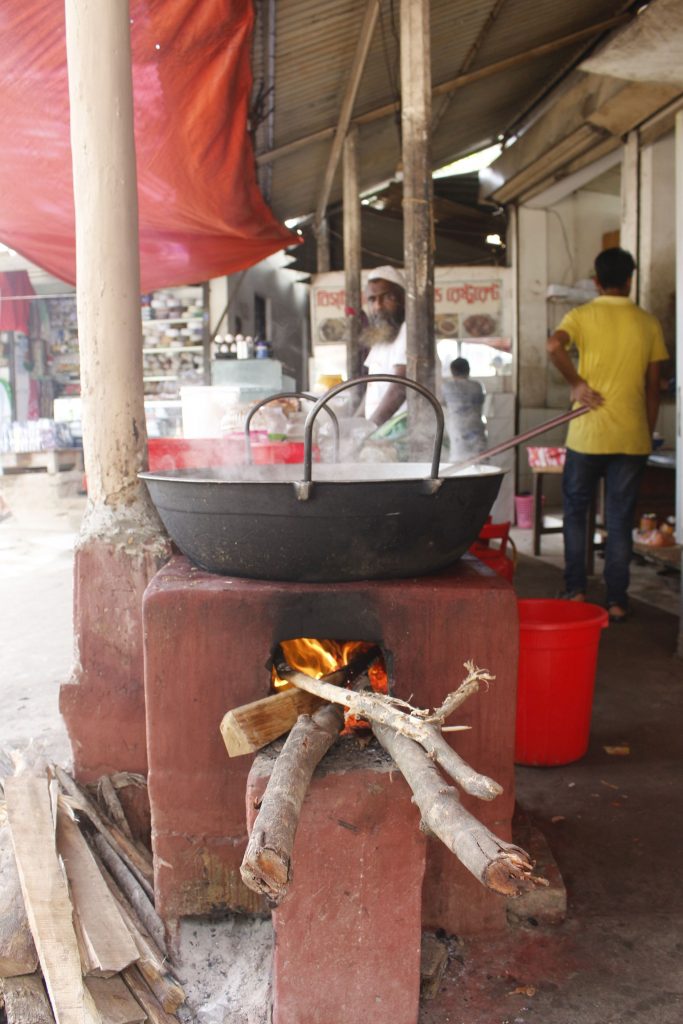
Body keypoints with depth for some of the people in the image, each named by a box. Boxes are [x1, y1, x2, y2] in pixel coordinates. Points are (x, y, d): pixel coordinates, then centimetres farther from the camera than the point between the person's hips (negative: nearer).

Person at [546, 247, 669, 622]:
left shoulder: (581, 315, 1)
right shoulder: (648, 323, 7)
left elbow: (554, 345, -22)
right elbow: (653, 388, 8)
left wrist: (576, 384, -9)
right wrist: (647, 435, 16)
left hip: (588, 433, -1)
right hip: (632, 436, 2)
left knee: (575, 511, 15)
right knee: (620, 520, 6)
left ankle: (576, 590, 13)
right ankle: (617, 601, 9)